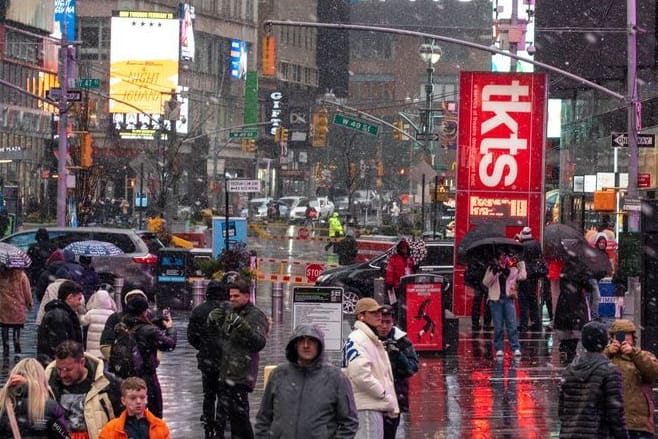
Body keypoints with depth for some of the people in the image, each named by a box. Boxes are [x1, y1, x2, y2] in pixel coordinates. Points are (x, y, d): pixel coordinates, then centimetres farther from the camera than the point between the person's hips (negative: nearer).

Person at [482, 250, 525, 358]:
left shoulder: (512, 268, 8)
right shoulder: (492, 268, 5)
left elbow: (522, 276, 5)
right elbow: (485, 282, -2)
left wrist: (521, 264, 2)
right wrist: (493, 273, -15)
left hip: (508, 299, 0)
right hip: (496, 300, 0)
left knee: (512, 325, -5)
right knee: (498, 327, 1)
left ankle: (516, 349, -6)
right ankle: (499, 349, 6)